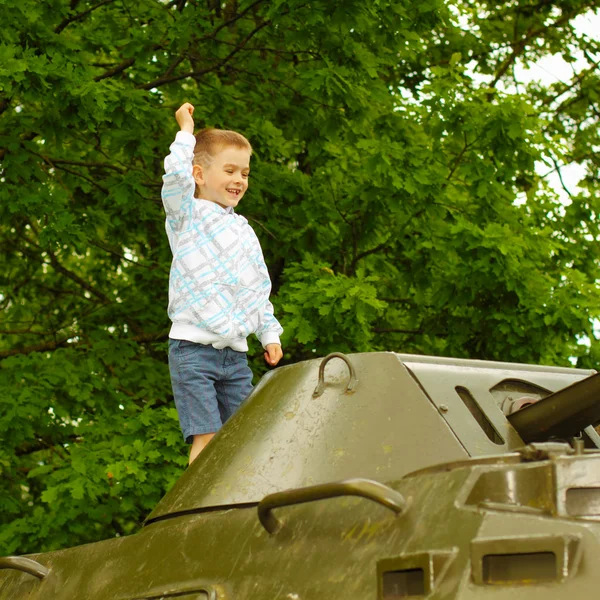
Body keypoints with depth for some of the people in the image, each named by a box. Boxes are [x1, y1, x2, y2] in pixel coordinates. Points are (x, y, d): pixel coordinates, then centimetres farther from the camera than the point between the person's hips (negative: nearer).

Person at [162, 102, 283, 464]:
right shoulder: (187, 214, -1)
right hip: (194, 348, -6)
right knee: (206, 436, -13)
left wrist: (270, 334, 16)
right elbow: (177, 175, -22)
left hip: (236, 353, 6)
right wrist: (186, 132, -9)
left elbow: (260, 290, 25)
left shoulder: (244, 231, 19)